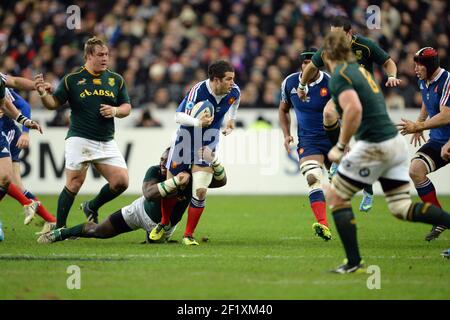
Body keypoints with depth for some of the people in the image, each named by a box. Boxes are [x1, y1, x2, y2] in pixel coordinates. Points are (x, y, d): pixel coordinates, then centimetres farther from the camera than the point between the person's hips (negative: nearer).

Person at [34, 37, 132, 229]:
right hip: (79, 139, -4)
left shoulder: (116, 80, 10)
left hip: (107, 142, 4)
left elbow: (126, 107, 15)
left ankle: (92, 207, 19)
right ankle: (59, 228, 6)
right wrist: (43, 93, -17)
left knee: (121, 181, -6)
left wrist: (115, 111, -7)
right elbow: (54, 103, 3)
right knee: (74, 184, -7)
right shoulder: (72, 79, 0)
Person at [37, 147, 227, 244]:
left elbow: (221, 181, -32)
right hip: (142, 211, -1)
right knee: (97, 231, 1)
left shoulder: (191, 178, -28)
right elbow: (149, 194, -49)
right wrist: (175, 182, -59)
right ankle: (60, 233, 23)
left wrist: (213, 161, -51)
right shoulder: (154, 172, -30)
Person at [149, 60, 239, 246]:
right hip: (186, 138, -2)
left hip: (208, 145, 2)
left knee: (200, 191, -11)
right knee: (171, 187, 7)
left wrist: (231, 120, 13)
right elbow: (179, 116, -27)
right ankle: (164, 224, 35)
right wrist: (198, 122, -43)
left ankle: (188, 235, 3)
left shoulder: (234, 92, -11)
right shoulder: (198, 90, -26)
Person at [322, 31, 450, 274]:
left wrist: (340, 147, -18)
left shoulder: (339, 76, -10)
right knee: (402, 209, 9)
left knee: (335, 197, 6)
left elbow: (354, 109, -26)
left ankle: (354, 263, 3)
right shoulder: (359, 69, 17)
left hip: (374, 147, -8)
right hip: (395, 142, 8)